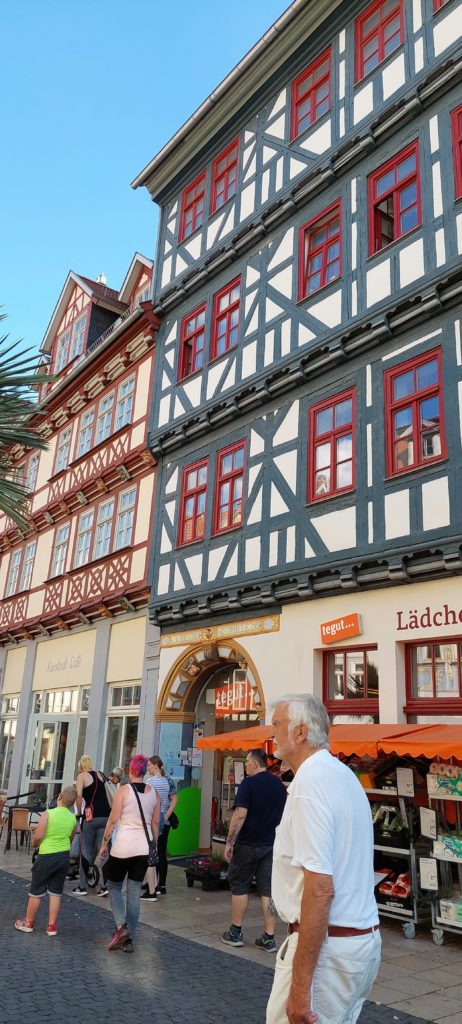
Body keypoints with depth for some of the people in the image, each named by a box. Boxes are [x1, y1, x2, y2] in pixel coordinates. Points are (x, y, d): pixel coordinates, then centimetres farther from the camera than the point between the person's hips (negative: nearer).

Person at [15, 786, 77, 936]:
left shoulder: (48, 814, -17)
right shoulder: (73, 818, -3)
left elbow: (38, 836, -17)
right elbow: (70, 839, 6)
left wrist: (35, 842, 4)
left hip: (47, 856, -4)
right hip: (64, 856, 4)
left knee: (36, 891, 13)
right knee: (55, 892, 13)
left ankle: (28, 922, 27)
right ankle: (52, 926, 17)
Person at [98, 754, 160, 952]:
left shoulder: (123, 790, -8)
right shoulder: (153, 793, 5)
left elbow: (113, 819, -8)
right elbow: (155, 823, 10)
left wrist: (104, 843, 2)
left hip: (123, 846, -4)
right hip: (143, 848, 4)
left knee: (114, 887, 14)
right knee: (134, 891, 11)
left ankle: (121, 926, -5)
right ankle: (128, 939, 13)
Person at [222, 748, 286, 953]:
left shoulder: (249, 783, -14)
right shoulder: (278, 784, 6)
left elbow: (240, 815, -20)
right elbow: (284, 814, 13)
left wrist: (229, 842, -13)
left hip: (248, 844, -5)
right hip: (272, 844, 5)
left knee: (239, 886, 10)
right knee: (268, 889, 6)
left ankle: (235, 932, 18)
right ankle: (269, 938, 7)